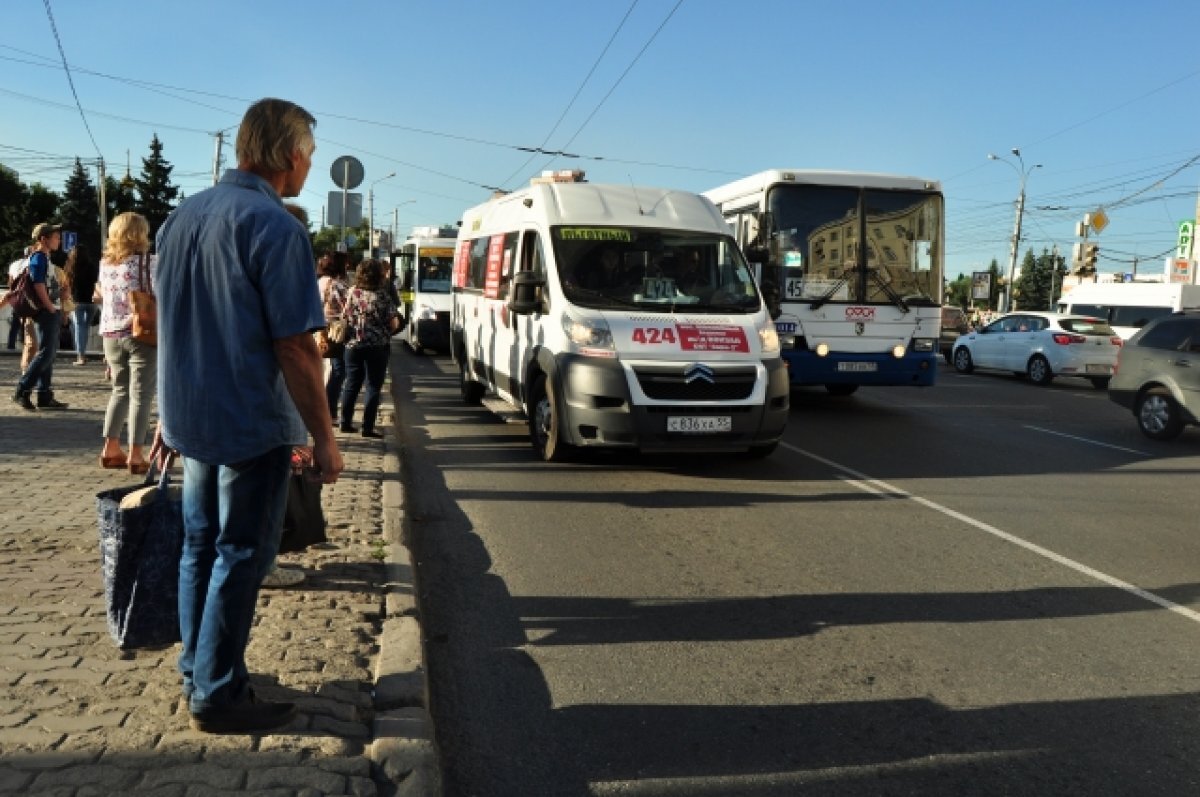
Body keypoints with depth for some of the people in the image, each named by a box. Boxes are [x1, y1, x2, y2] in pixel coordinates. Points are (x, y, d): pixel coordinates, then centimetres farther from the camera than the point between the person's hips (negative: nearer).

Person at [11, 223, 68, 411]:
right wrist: (51, 309, -14)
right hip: (47, 313, -9)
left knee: (50, 354, 8)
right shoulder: (38, 258, -10)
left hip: (54, 312, 9)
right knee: (45, 353, -10)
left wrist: (58, 310, 12)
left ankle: (45, 397, 10)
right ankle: (22, 391, -4)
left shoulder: (46, 258, 18)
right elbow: (38, 286, -17)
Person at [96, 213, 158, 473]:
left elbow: (104, 295, 17)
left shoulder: (104, 263, 9)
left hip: (111, 334, 6)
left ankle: (111, 449, 18)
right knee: (140, 395, -1)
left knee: (120, 390, 18)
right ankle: (135, 455, -2)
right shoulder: (149, 262, -9)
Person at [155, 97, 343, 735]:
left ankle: (196, 670, 31)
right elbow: (295, 347, -20)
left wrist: (171, 410, 21)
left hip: (190, 418, 8)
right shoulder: (275, 227, -17)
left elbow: (168, 322, 14)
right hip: (250, 424, -8)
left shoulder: (181, 216, 8)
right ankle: (217, 696, 15)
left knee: (200, 547, 19)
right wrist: (323, 437, -13)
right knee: (240, 558, 4)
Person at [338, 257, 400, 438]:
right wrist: (384, 332, 8)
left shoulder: (352, 292, 2)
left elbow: (345, 317, 8)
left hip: (353, 345, 4)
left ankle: (345, 422, 18)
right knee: (373, 387, 2)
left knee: (351, 384, 14)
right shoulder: (382, 295, -11)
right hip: (377, 347, -4)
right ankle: (368, 427, 2)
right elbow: (394, 323, -12)